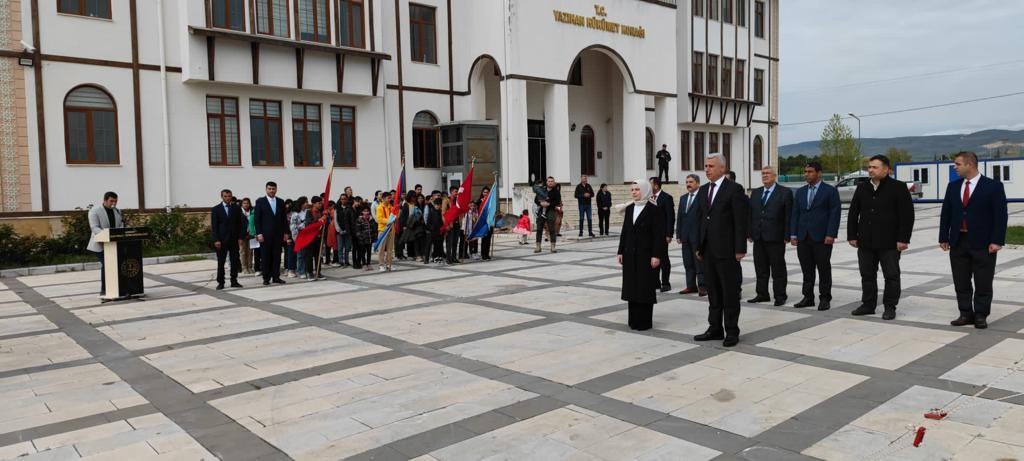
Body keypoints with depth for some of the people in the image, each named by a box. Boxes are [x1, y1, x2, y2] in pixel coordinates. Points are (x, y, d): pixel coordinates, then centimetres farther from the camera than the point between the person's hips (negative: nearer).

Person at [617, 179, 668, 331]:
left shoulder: (654, 210, -9)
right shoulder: (629, 209, 10)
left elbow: (659, 235, -12)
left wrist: (656, 255, -17)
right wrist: (621, 251, 10)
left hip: (646, 255, -6)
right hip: (630, 255, 6)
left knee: (645, 288, 0)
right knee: (632, 287, 9)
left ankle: (644, 321, 9)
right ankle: (634, 320, 18)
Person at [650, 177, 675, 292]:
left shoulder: (666, 198, -9)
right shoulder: (650, 198, 10)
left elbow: (671, 217, -12)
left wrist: (669, 235, -16)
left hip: (662, 234, -6)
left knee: (663, 259, 1)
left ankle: (665, 283, 10)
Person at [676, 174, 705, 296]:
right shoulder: (683, 198, 15)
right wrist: (678, 234, 9)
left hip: (698, 236, -7)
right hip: (685, 236, 7)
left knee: (700, 262, -2)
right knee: (688, 263, 10)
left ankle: (702, 286, 3)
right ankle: (691, 286, 16)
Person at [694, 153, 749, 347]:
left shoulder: (734, 189, -7)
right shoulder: (703, 190, 13)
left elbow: (741, 221, -11)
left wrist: (740, 248, -15)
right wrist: (698, 246, 11)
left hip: (727, 250, -6)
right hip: (708, 250, 6)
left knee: (730, 292, 2)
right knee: (713, 291, 12)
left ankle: (732, 331, 11)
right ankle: (715, 329, 20)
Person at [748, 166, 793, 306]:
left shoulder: (785, 192, -2)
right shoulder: (755, 193, 14)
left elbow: (788, 216, -6)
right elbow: (750, 214, 13)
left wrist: (787, 236, -11)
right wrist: (750, 233, 6)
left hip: (776, 238, -5)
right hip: (758, 237, 5)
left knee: (778, 269, 2)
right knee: (760, 268, 11)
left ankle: (780, 296, 10)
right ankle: (762, 294, 20)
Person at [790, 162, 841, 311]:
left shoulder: (830, 191, -1)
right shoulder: (800, 192, 13)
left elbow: (835, 213, -7)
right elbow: (795, 213, 12)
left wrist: (830, 234, -14)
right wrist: (793, 234, 4)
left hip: (822, 237, -4)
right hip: (803, 237, 5)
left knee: (824, 270, 3)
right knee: (807, 270, 8)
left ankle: (825, 299, 11)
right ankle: (808, 297, 16)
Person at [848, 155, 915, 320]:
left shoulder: (898, 187, -5)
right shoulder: (862, 188, 9)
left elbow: (907, 215, -9)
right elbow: (853, 213, 13)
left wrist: (903, 239, -13)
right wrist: (852, 236, 8)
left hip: (889, 243, -5)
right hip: (865, 242, 5)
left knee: (891, 276, 3)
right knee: (867, 275, 10)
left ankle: (890, 307, 12)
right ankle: (868, 305, 20)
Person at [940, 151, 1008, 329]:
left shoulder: (993, 186, -4)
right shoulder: (953, 187, 9)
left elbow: (1000, 215, -7)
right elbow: (946, 214, 11)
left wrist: (997, 241, -13)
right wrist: (943, 238, 6)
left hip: (983, 244, -4)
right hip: (958, 243, 4)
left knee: (983, 283, 3)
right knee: (961, 282, 8)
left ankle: (981, 316, 13)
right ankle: (966, 314, 17)